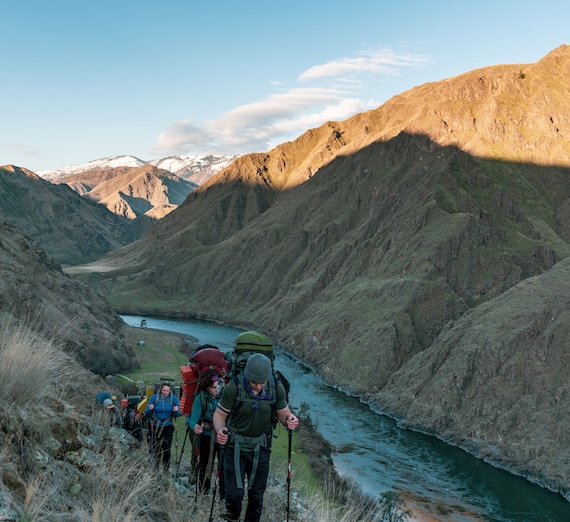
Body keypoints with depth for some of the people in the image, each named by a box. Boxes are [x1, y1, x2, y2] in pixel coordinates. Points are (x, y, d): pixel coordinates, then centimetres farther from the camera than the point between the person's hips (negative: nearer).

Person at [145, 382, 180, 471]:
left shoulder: (174, 398, -5)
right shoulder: (154, 398, -8)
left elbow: (177, 415, 0)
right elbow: (147, 414, -6)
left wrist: (176, 411, -22)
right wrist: (150, 409, -27)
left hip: (168, 427, 0)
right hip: (155, 427, 0)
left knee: (166, 449, -8)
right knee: (155, 449, 8)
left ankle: (166, 469, 3)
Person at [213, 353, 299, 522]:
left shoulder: (277, 388, -11)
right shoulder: (234, 387, -19)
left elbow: (283, 413, 1)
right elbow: (220, 414, -9)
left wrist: (289, 420, -22)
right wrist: (220, 430, -29)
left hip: (260, 447, 2)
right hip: (235, 446, -2)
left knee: (257, 495, 8)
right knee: (234, 494, -2)